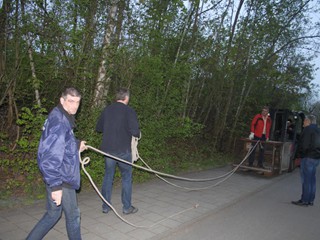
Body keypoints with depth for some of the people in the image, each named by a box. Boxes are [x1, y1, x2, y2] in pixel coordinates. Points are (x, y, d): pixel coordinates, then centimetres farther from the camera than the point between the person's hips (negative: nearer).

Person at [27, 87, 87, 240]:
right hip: (61, 180, -9)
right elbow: (51, 157, -28)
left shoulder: (63, 118, 8)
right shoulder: (59, 122, -22)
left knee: (53, 214, 21)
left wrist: (76, 145, 12)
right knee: (73, 215, 10)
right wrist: (55, 185, -27)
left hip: (57, 177, 9)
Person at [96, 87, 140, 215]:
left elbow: (98, 128, 13)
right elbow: (135, 131, -19)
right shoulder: (129, 111, -10)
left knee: (108, 177, 15)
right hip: (123, 150, -4)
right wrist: (138, 134, 2)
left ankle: (105, 207, 23)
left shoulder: (107, 110, 5)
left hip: (107, 149, 5)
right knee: (127, 178, 10)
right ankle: (127, 207, 19)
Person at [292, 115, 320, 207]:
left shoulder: (308, 129, -11)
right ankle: (310, 200, 19)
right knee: (312, 180, 13)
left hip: (308, 157, -9)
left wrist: (301, 153, -6)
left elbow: (304, 145, -18)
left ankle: (304, 200, 0)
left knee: (306, 179, -4)